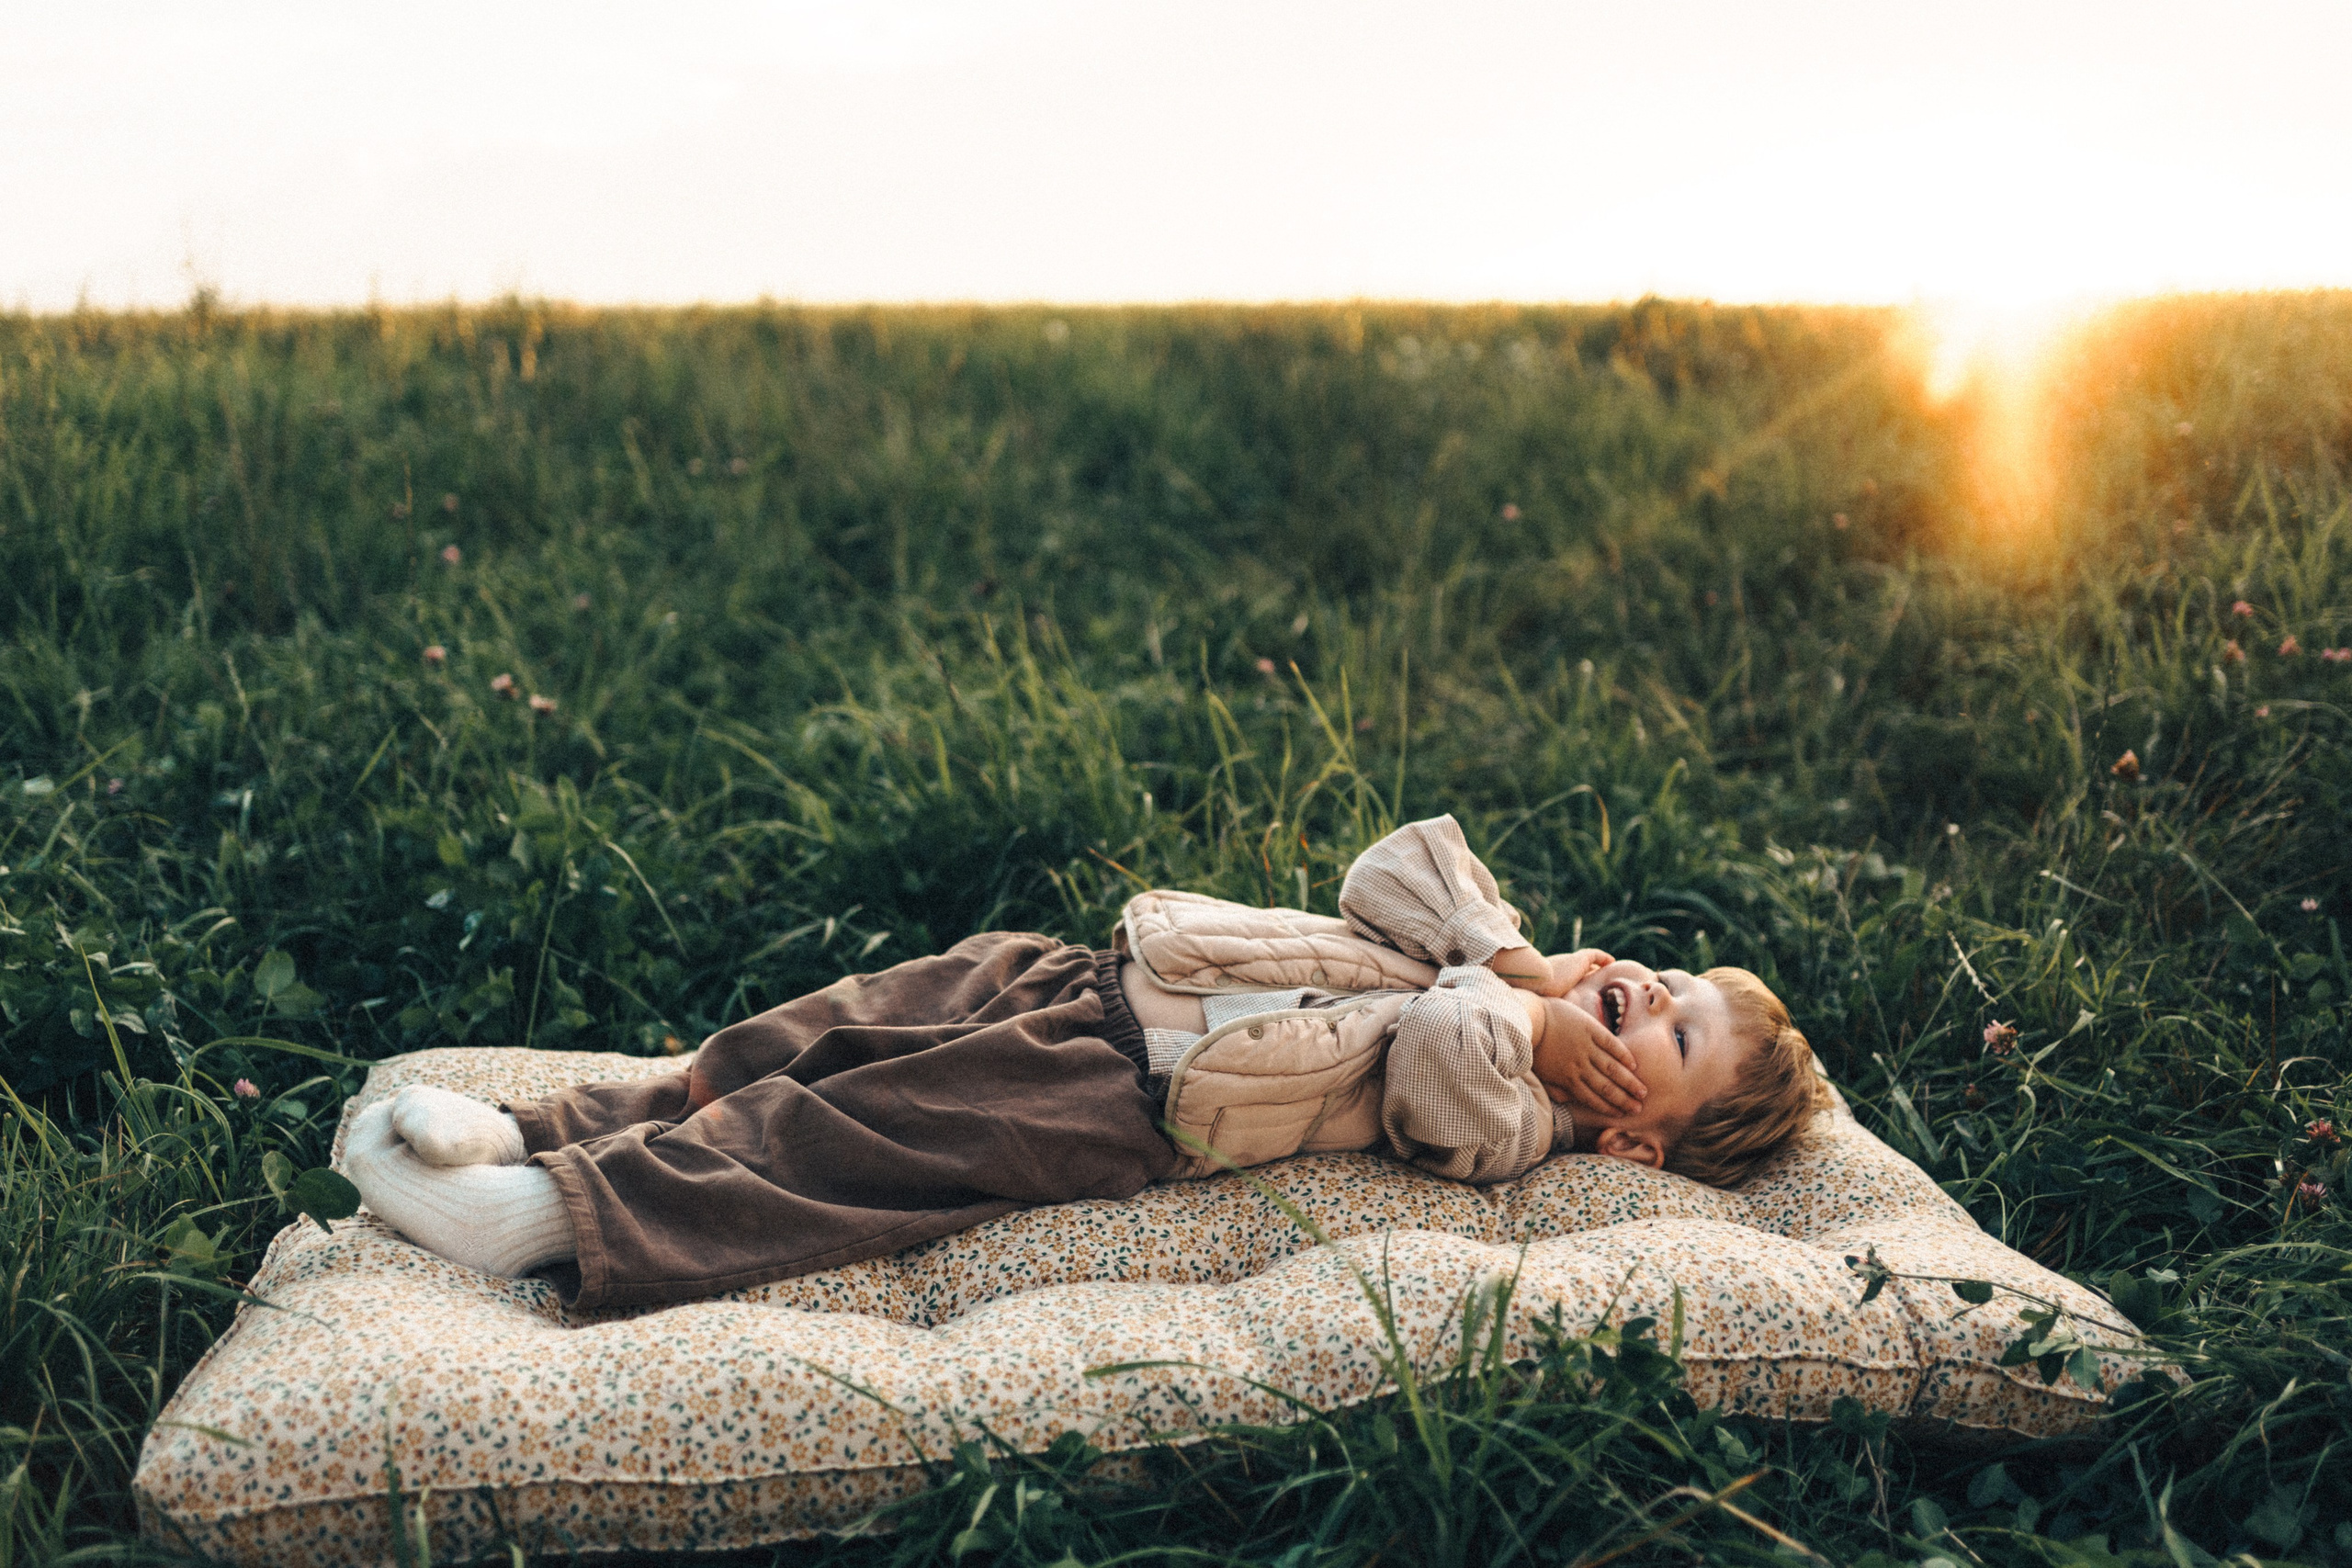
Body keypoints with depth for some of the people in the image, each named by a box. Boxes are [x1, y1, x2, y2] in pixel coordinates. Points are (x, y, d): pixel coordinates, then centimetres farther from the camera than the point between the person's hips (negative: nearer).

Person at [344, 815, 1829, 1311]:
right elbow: (1399, 870, 12)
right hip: (1090, 975, 7)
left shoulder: (1508, 1123, -7)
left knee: (860, 1137, -17)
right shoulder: (1529, 990, 16)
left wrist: (1523, 1009, -10)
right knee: (836, 1032, -5)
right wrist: (1519, 958, 0)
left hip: (1127, 1107, -7)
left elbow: (1442, 1049, -29)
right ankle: (540, 1128, -4)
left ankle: (557, 1216, -17)